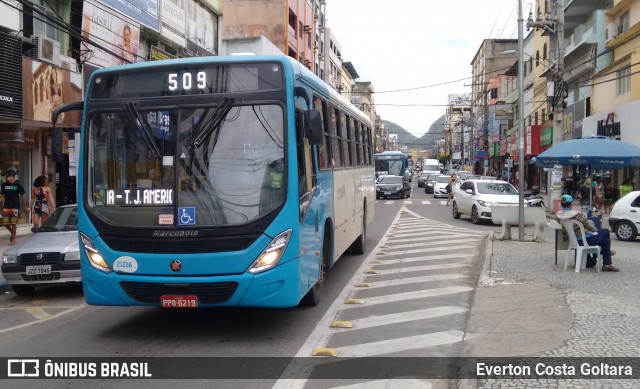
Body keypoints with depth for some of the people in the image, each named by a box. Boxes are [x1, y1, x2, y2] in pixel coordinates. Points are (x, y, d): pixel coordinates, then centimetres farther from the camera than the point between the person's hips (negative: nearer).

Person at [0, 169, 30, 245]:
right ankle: (12, 233, 31)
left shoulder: (17, 185, -3)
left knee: (13, 224, -1)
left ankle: (13, 240, 7)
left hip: (15, 207, -3)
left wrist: (25, 206, 2)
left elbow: (22, 196, 2)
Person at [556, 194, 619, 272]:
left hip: (572, 240, 8)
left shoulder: (558, 214, -8)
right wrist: (595, 229, 9)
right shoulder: (577, 215, -27)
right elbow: (589, 226, -13)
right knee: (605, 232, 14)